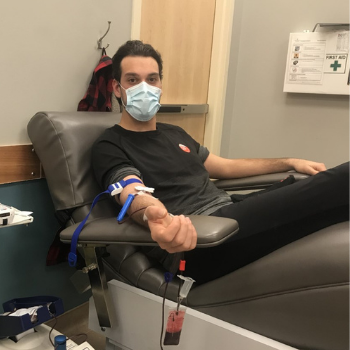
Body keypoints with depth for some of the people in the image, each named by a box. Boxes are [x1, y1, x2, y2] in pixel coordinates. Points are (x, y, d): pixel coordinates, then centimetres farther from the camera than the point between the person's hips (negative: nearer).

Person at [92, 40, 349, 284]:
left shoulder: (174, 133, 24)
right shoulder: (110, 147, 1)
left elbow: (225, 167, 31)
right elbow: (135, 195, -20)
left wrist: (290, 162, 26)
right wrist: (159, 218, -45)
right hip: (193, 243, -8)